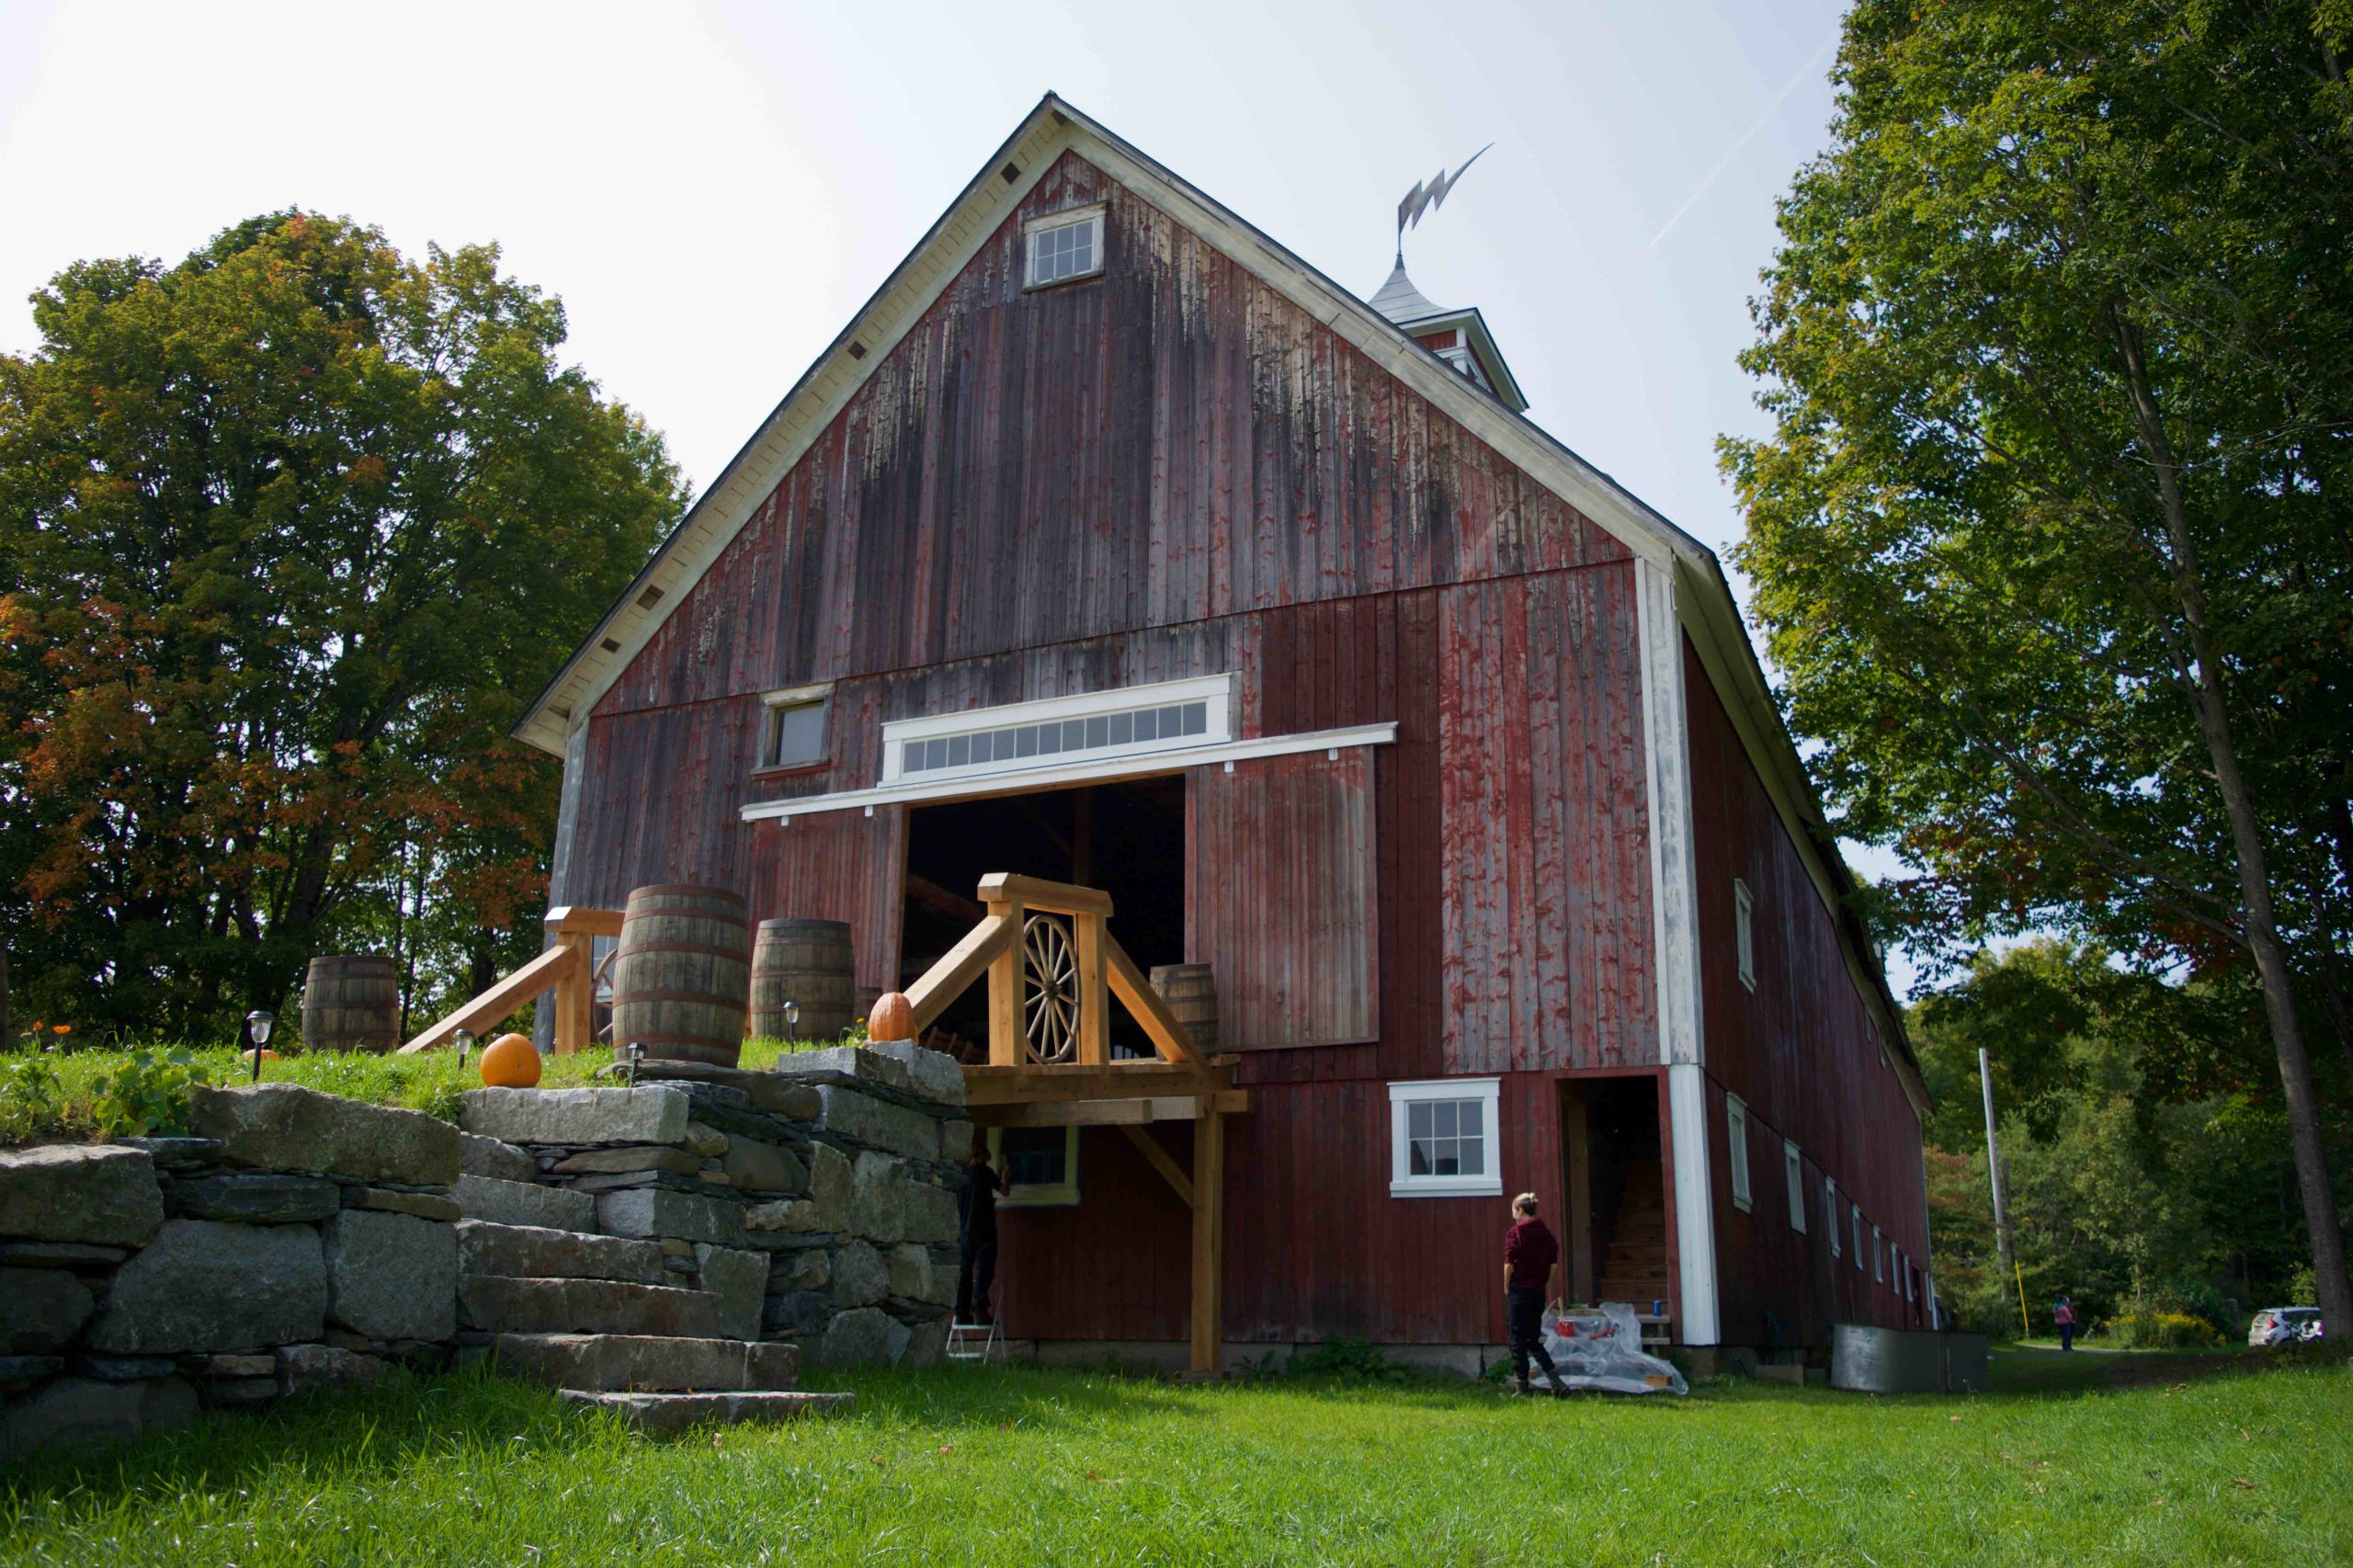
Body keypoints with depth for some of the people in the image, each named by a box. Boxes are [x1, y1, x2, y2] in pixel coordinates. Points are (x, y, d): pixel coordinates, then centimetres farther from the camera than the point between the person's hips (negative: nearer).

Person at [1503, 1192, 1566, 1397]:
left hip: (1519, 1290, -6)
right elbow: (1554, 1263, 7)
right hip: (1539, 1291, 6)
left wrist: (1506, 1287, -2)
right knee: (1533, 1339, 15)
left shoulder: (1514, 1233, -10)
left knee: (1518, 1340, 3)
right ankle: (1555, 1378, 3)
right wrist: (1548, 1286, 14)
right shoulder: (1545, 1233, 7)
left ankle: (1523, 1386, 6)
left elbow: (1509, 1263, -13)